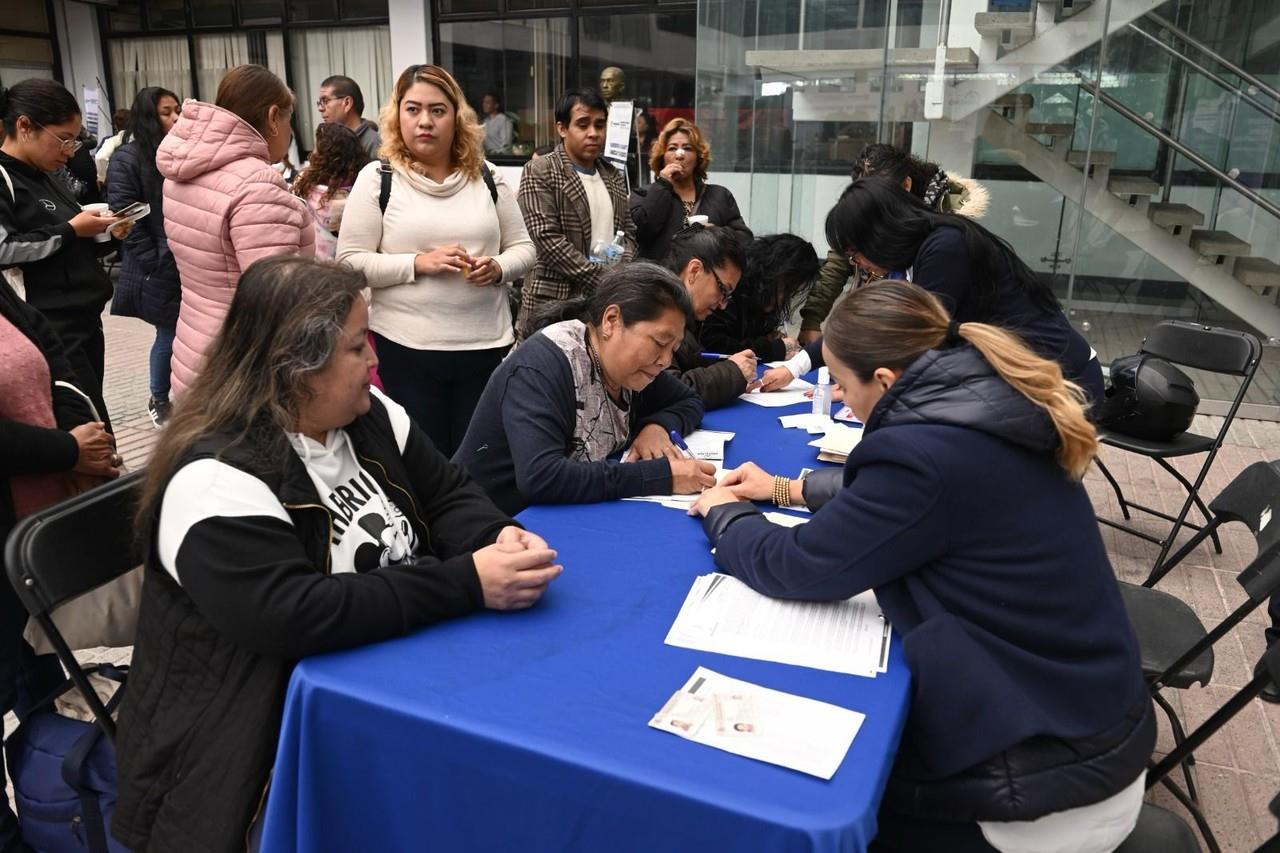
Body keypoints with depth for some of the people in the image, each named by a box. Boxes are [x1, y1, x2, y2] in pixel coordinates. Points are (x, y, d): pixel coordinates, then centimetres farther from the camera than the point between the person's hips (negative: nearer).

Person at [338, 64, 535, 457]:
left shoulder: (486, 178, 7)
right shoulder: (377, 179, -1)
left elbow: (523, 248, 11)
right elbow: (349, 263, -5)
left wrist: (497, 269, -11)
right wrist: (418, 263, -17)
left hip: (487, 345, 3)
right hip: (406, 348, -2)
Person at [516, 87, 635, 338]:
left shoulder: (614, 176, 17)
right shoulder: (539, 172, -3)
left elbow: (628, 231, 19)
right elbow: (547, 238, -13)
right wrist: (602, 280, -16)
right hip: (553, 304, -5)